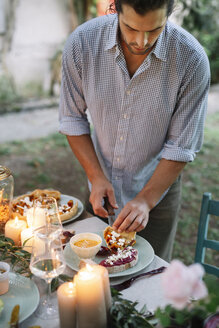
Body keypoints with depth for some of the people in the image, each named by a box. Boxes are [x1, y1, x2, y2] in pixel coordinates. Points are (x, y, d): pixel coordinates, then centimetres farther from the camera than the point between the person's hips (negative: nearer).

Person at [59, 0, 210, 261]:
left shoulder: (192, 60, -23)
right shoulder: (81, 43, -18)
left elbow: (181, 147, -16)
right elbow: (72, 119, -7)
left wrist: (145, 200, -21)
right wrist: (96, 177, -14)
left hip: (156, 188, -1)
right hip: (102, 190, 2)